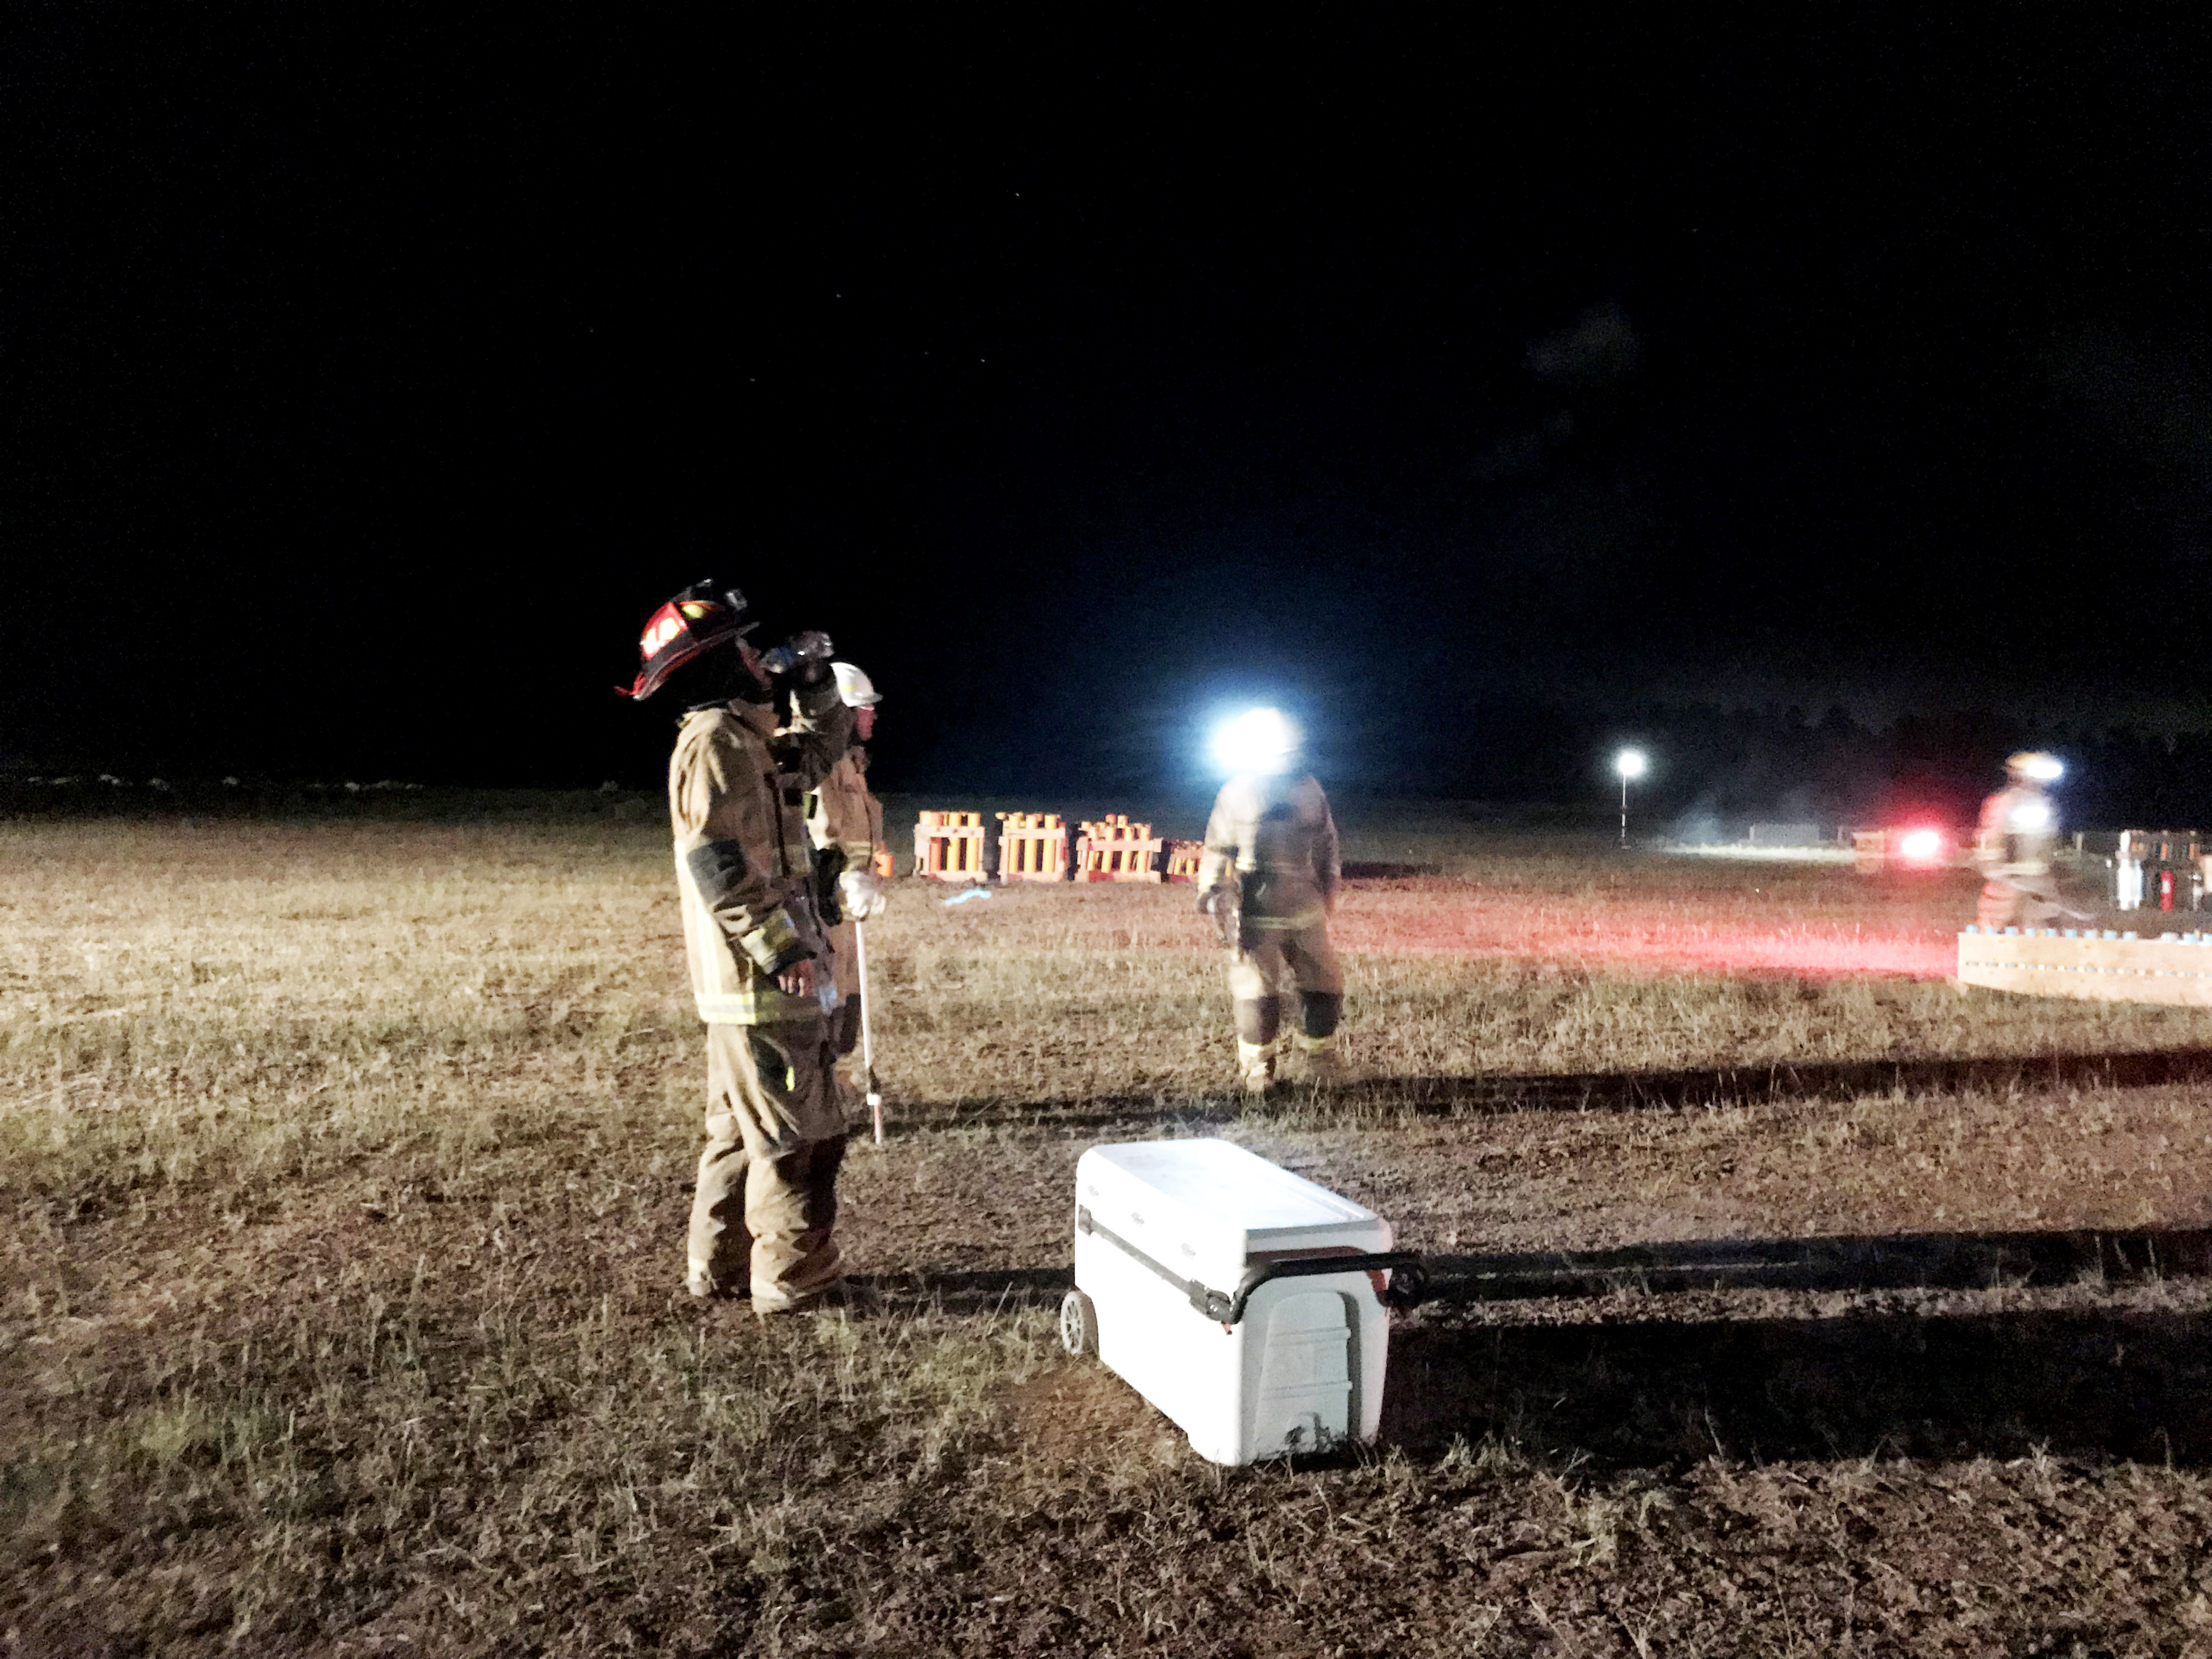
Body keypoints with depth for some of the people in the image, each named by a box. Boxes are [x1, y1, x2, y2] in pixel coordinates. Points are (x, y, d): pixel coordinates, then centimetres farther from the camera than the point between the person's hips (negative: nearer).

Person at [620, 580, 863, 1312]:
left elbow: (822, 746, 32)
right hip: (763, 979, -10)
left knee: (741, 1128, 18)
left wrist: (814, 682, 16)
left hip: (749, 981, 10)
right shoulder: (714, 743, -15)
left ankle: (719, 1266, 29)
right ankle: (796, 1280, 8)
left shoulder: (747, 739, 16)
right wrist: (783, 950, -22)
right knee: (798, 1136, -2)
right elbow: (719, 866, -22)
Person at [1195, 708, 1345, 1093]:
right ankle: (1257, 1066, 19)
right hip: (1256, 914, -2)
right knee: (1257, 993, 4)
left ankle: (1319, 1056, 23)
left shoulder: (1309, 788, 5)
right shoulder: (1236, 795, -1)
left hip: (1307, 913, 2)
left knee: (1324, 987, 8)